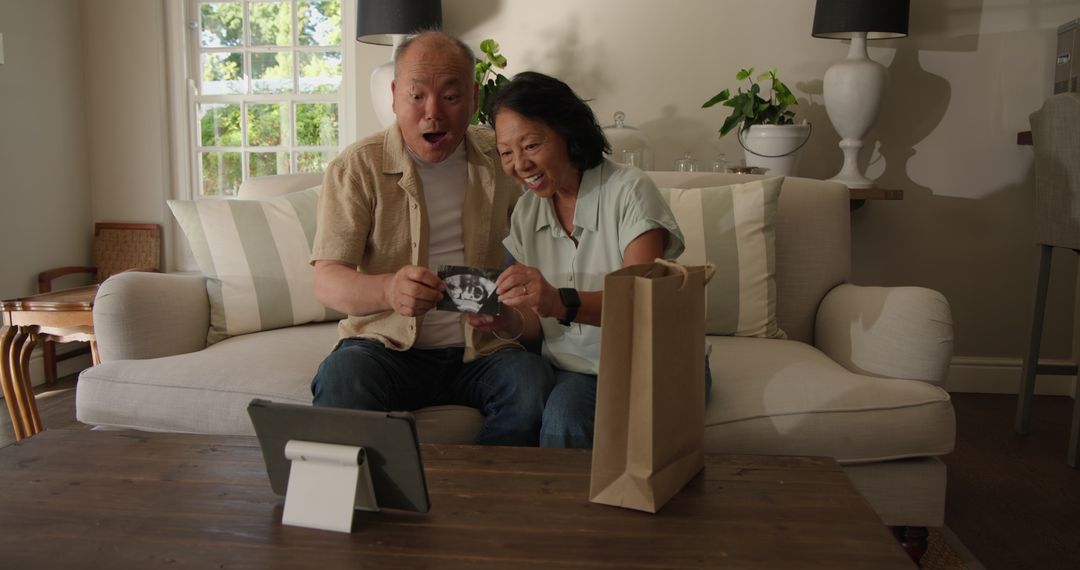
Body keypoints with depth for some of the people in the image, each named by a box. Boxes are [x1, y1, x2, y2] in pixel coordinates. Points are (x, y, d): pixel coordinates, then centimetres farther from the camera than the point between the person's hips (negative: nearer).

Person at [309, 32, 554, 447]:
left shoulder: (502, 160, 8)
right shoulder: (357, 167, -2)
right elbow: (327, 283, -11)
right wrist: (388, 289, -34)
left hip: (482, 349, 2)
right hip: (387, 345, -2)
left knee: (534, 383, -29)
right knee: (341, 380, -33)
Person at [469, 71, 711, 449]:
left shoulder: (628, 190, -10)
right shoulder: (526, 213, 8)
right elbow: (537, 323, 8)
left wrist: (562, 303, -38)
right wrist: (508, 322, -16)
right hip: (574, 370, 4)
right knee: (563, 413, -31)